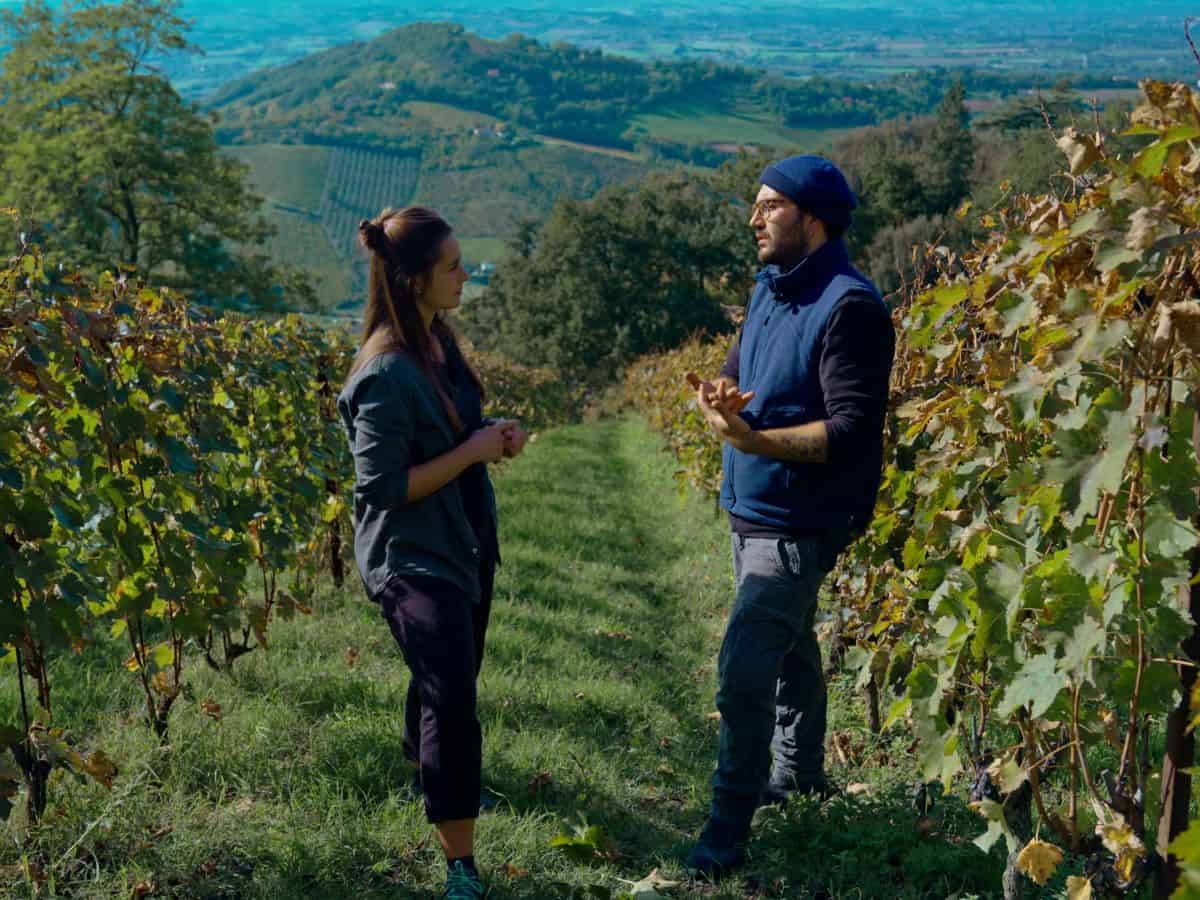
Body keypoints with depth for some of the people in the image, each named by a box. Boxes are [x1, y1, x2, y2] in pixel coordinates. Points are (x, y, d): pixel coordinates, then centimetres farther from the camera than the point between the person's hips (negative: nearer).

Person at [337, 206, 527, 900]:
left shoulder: (438, 338, 3)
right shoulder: (388, 373, -24)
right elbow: (381, 486, -24)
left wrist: (493, 434, -1)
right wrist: (471, 452, -20)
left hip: (464, 546, 9)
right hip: (413, 559, -9)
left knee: (454, 680, 25)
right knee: (451, 697, -16)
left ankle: (434, 771, 52)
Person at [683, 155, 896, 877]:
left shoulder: (848, 306, -21)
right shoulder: (770, 289, 7)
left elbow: (854, 431, -26)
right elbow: (737, 373, 17)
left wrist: (753, 439, -36)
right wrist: (721, 396, -9)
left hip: (799, 525, -9)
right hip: (752, 513, 9)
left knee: (744, 673, -11)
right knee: (787, 646, 24)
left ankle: (727, 834, 0)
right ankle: (800, 775, 43)